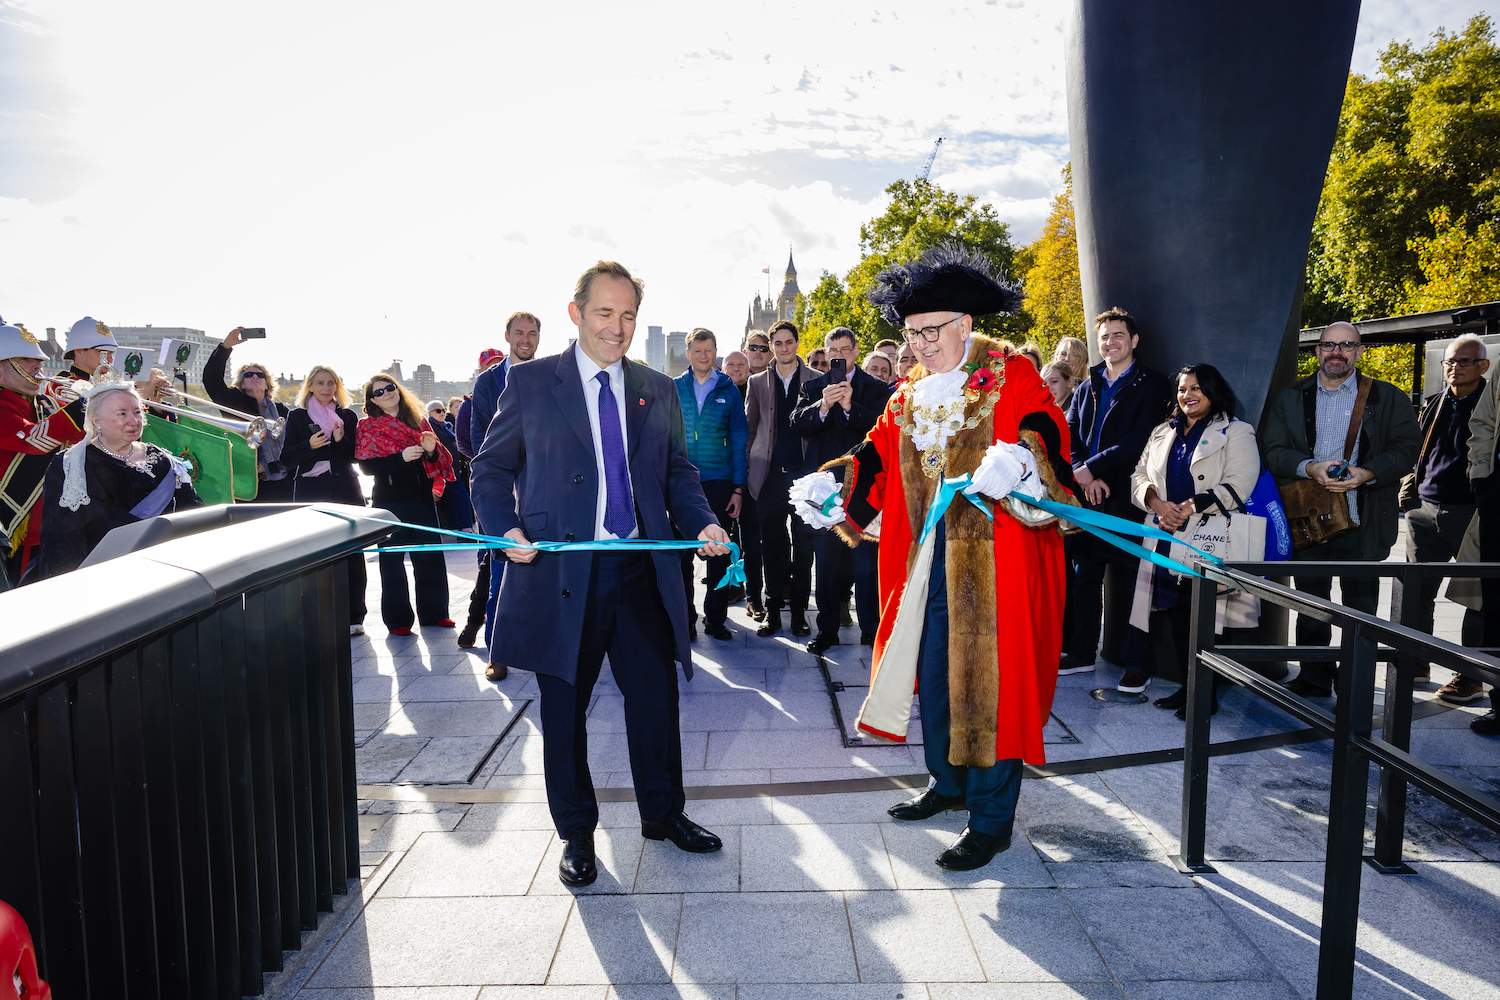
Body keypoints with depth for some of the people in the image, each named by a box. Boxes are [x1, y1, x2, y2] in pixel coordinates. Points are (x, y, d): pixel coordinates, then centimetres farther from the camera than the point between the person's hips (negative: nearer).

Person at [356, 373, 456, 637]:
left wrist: (431, 450, -8)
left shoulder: (418, 421, 13)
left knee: (430, 556, 7)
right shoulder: (367, 427, 2)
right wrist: (402, 457, -21)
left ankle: (433, 612, 19)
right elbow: (367, 466, -9)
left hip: (423, 497, 4)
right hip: (390, 500, -4)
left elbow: (437, 460, 16)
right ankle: (397, 618, 10)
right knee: (392, 559, 0)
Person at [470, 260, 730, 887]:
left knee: (656, 698, 10)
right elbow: (491, 467, 3)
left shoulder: (657, 390, 11)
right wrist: (506, 529, -14)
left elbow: (677, 471, 14)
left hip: (642, 570, 3)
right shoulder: (531, 383, 1)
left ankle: (663, 813, 32)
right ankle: (576, 833, 29)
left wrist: (703, 523, -4)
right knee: (564, 710, 9)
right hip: (562, 572, -2)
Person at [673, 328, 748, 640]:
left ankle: (715, 618, 16)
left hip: (718, 481, 0)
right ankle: (685, 619, 14)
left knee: (720, 551, 4)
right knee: (682, 550, 3)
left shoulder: (728, 390, 6)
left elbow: (738, 440, 6)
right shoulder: (674, 388, 7)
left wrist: (738, 487, -1)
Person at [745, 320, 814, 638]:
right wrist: (746, 468, 6)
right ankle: (773, 611, 15)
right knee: (772, 548, 5)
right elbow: (748, 427, 14)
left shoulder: (817, 381, 5)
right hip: (771, 476, 1)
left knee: (803, 547, 4)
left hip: (804, 474, -1)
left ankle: (799, 612, 14)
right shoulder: (757, 382, 11)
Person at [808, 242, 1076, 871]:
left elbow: (1047, 441, -20)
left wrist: (1017, 460, -41)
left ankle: (992, 819, 13)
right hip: (930, 560, 6)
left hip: (994, 562, -6)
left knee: (987, 678, -1)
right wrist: (832, 489, -9)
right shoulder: (910, 398, 13)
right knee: (932, 673, 12)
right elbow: (878, 462, 8)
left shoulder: (1013, 379, -6)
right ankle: (949, 784, 33)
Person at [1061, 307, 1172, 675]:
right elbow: (1069, 436, 9)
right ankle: (1080, 652, 20)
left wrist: (1090, 469, -15)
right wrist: (1084, 477, -9)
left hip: (1126, 498, -5)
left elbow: (1139, 441, -11)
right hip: (1087, 497, 6)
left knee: (1132, 575, -4)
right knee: (1084, 574, 10)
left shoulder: (1153, 385, 0)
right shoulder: (1087, 389, 18)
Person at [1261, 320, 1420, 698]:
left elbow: (1406, 449, 0)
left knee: (1360, 605, 2)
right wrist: (1310, 468, -14)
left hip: (1361, 521, -2)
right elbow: (1273, 450, 4)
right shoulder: (1290, 397, 11)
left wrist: (1366, 473, -16)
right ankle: (1314, 678, 19)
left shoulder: (1388, 398, 7)